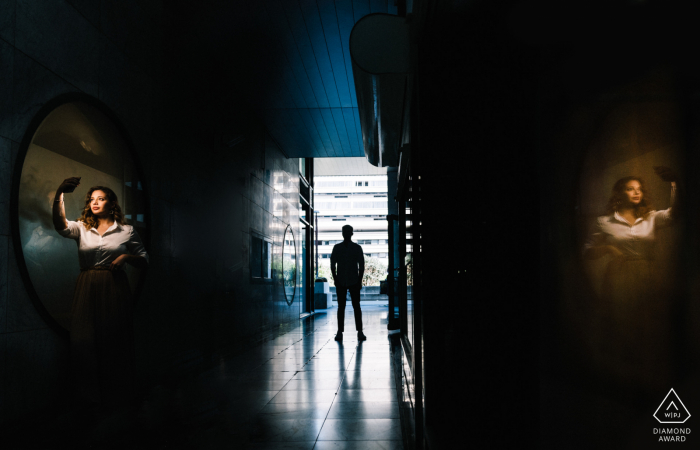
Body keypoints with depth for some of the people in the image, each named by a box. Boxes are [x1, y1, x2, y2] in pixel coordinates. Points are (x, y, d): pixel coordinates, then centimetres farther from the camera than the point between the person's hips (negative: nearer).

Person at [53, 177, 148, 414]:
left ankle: (115, 396, 13)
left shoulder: (127, 231, 8)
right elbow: (60, 225, -13)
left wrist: (126, 256, -9)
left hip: (114, 288, -1)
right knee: (84, 341, -1)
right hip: (87, 289, 2)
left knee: (114, 340, 0)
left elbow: (144, 260, 12)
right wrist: (59, 194, -27)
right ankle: (89, 397, 12)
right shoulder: (81, 228, 10)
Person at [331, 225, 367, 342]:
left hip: (354, 282, -1)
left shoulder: (357, 248, 5)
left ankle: (360, 332, 0)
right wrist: (335, 278, -6)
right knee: (341, 307, 1)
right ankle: (340, 332, 3)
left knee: (356, 306, -2)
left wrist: (359, 280, -3)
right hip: (341, 282, 1)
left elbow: (361, 266, 5)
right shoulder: (337, 248, 7)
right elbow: (333, 265, 5)